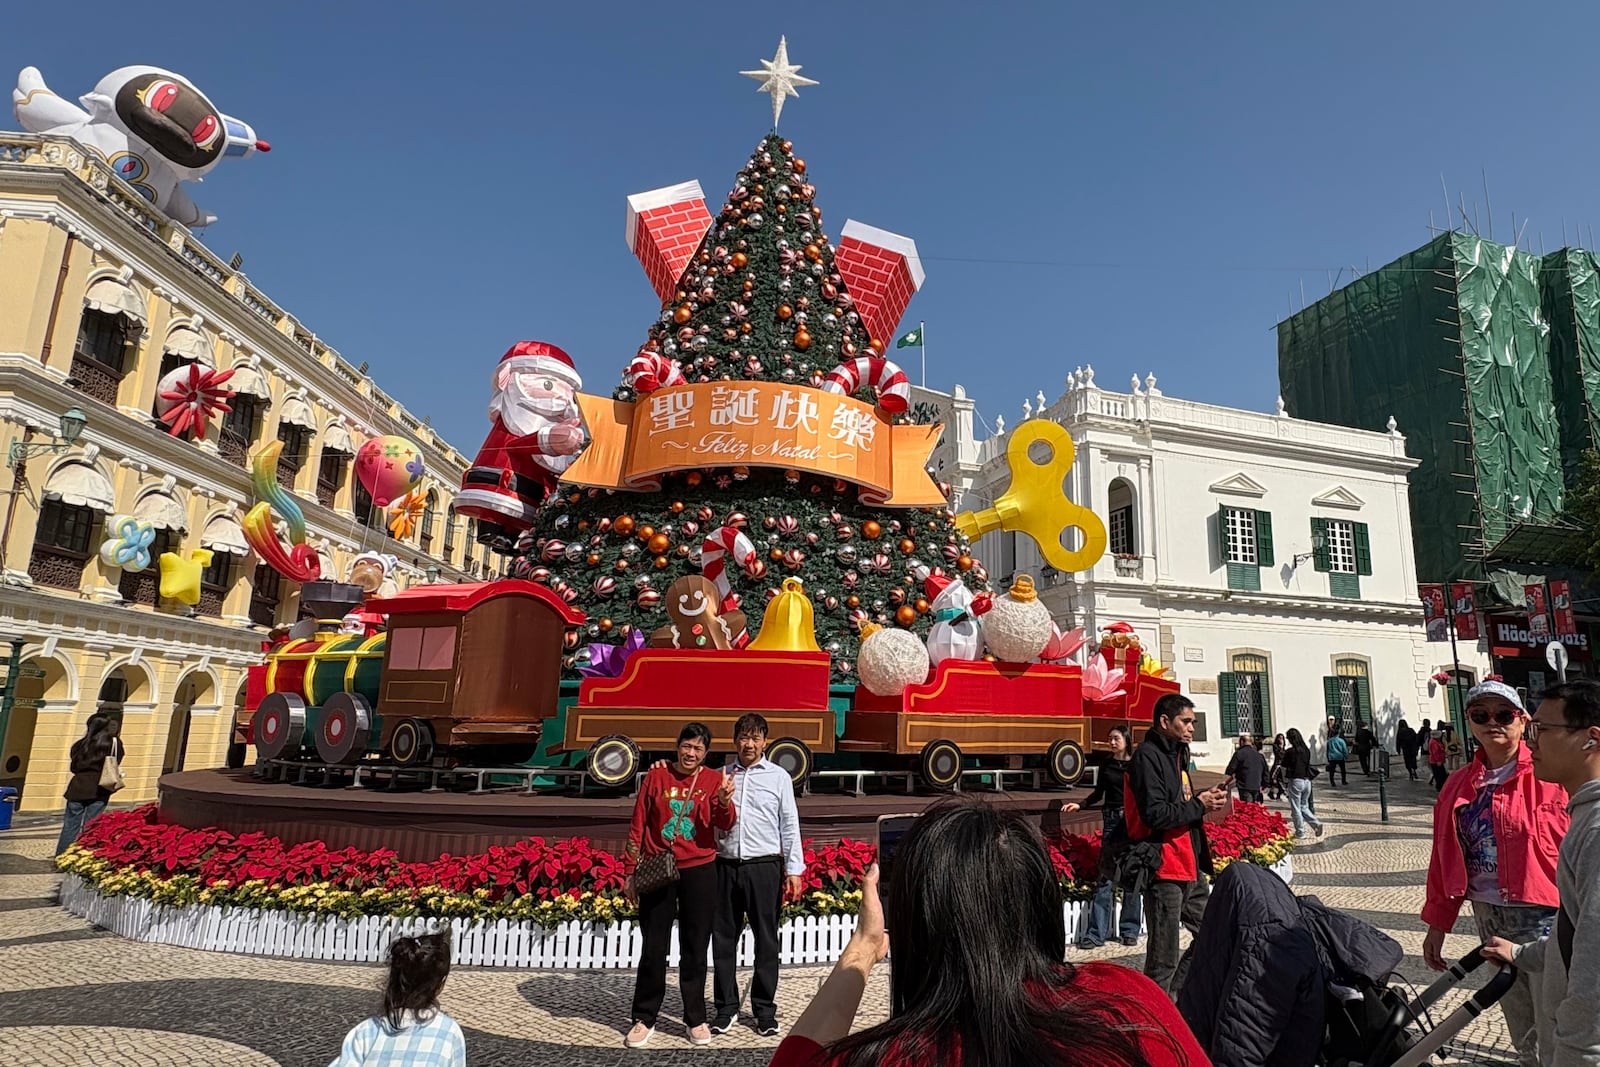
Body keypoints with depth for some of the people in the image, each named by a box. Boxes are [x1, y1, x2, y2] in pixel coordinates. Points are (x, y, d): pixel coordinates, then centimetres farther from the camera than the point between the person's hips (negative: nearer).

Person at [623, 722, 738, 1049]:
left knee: (695, 949, 10)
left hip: (699, 873, 0)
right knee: (654, 949, 8)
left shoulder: (714, 780, -2)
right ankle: (644, 1019, 22)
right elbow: (638, 826, 3)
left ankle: (696, 1019, 23)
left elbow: (726, 824, -14)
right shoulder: (656, 776, -1)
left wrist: (724, 801, -35)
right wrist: (630, 871, 2)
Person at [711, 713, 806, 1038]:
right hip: (726, 866, 2)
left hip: (764, 867, -2)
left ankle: (764, 1009, 20)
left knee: (766, 940, 7)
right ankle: (726, 1007, 23)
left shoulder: (779, 776, 2)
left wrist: (794, 870, -3)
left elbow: (790, 825, 3)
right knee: (723, 939, 9)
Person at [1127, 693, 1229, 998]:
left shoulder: (1175, 754, 16)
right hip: (1164, 869, -10)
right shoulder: (1147, 757, -15)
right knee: (1163, 958, -1)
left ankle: (1174, 994, 27)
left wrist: (1207, 799, 4)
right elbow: (1155, 815, -23)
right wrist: (1199, 805, -12)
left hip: (1190, 867, 10)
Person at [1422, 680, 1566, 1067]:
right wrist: (1437, 923, 12)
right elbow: (1445, 859, 10)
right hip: (1489, 917, 5)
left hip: (1543, 917, -5)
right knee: (1521, 1028, 19)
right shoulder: (1460, 785, 6)